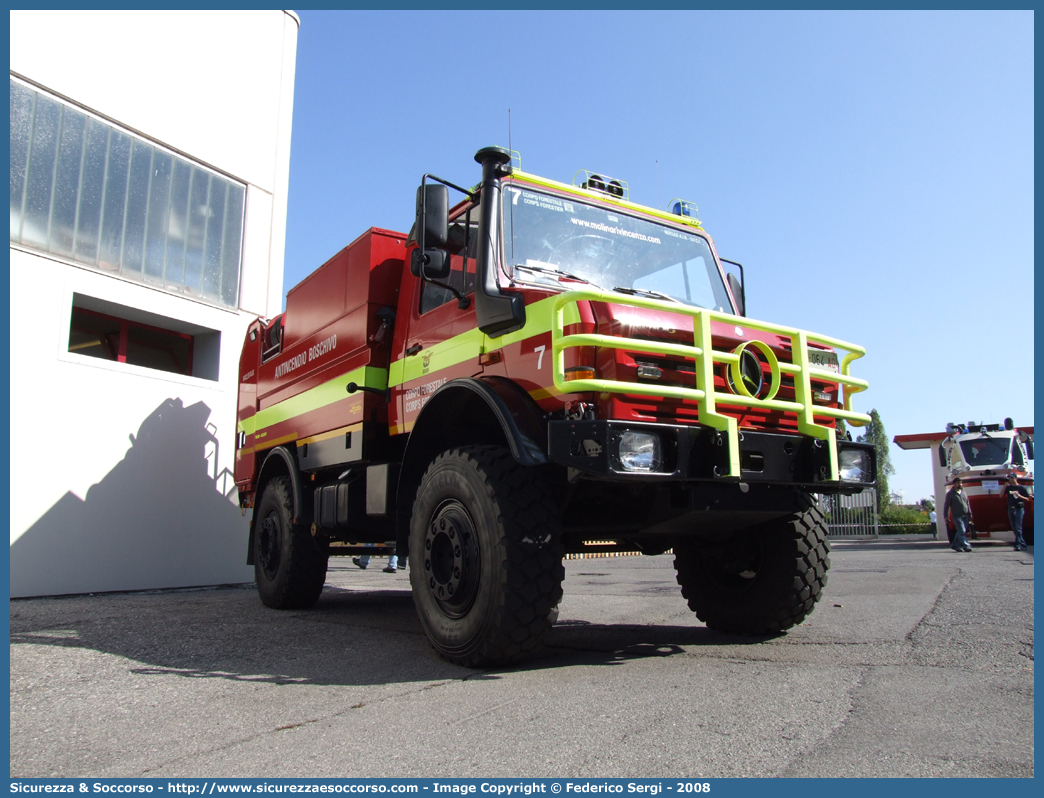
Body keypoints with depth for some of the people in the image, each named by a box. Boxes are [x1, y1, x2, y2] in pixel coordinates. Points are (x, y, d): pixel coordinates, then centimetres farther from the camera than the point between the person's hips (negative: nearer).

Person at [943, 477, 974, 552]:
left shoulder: (964, 492, 14)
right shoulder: (950, 494, -3)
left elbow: (968, 504, 18)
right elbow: (946, 505, -3)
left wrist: (970, 514, 13)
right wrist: (945, 516, -8)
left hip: (965, 516, 6)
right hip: (957, 516, -6)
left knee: (960, 532, 9)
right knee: (962, 531, -13)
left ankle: (955, 545, 19)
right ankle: (966, 545, -17)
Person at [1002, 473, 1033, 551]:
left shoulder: (1022, 488, -1)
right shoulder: (1008, 487, 10)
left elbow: (1027, 499, 0)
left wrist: (1019, 496, -17)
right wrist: (1004, 487, -6)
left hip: (1019, 509, -5)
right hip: (1010, 509, 5)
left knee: (1018, 527, -10)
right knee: (1014, 528, 7)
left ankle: (1018, 545, -11)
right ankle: (1023, 543, 19)